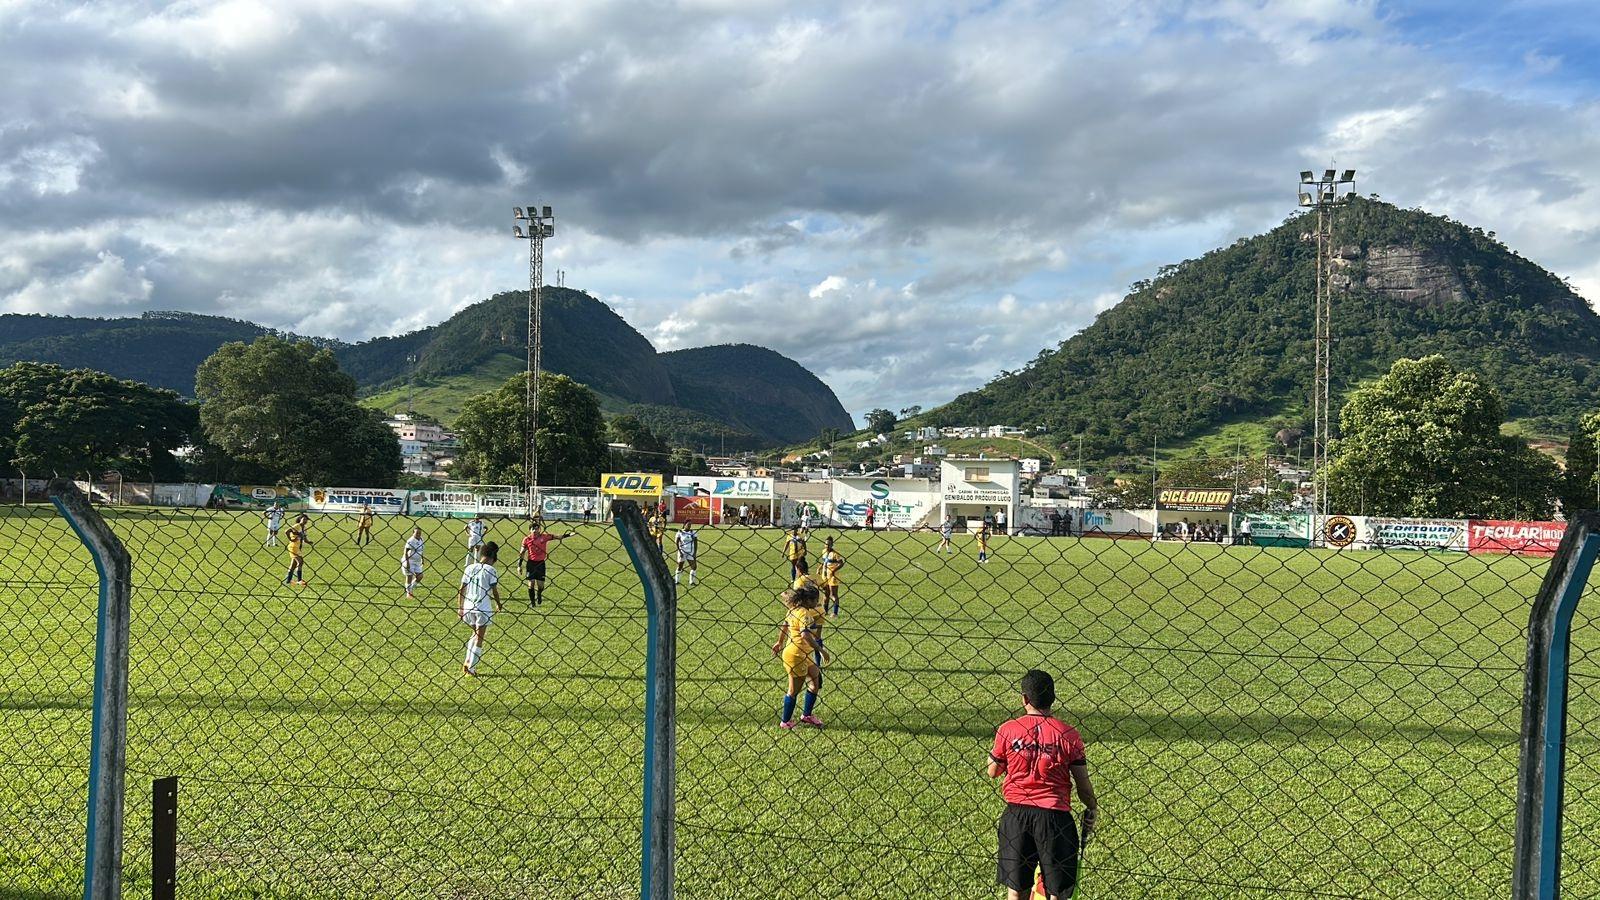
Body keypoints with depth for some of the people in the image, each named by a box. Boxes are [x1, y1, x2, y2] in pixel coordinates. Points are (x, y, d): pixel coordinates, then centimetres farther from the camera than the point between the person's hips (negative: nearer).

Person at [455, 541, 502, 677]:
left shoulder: (469, 568, 5)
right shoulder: (491, 570, -8)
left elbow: (461, 590, 5)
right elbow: (494, 591, -8)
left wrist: (460, 608, 13)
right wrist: (498, 605, 11)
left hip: (468, 607, 5)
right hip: (483, 608, -4)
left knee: (475, 634, 24)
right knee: (479, 638, 6)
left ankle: (467, 662, 15)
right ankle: (471, 669, 6)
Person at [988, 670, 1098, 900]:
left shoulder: (1008, 730, -4)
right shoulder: (1068, 734, -5)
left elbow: (993, 772, 7)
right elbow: (1082, 783, -1)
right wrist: (1092, 809, 16)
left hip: (1016, 813, 1)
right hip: (1055, 815, -1)